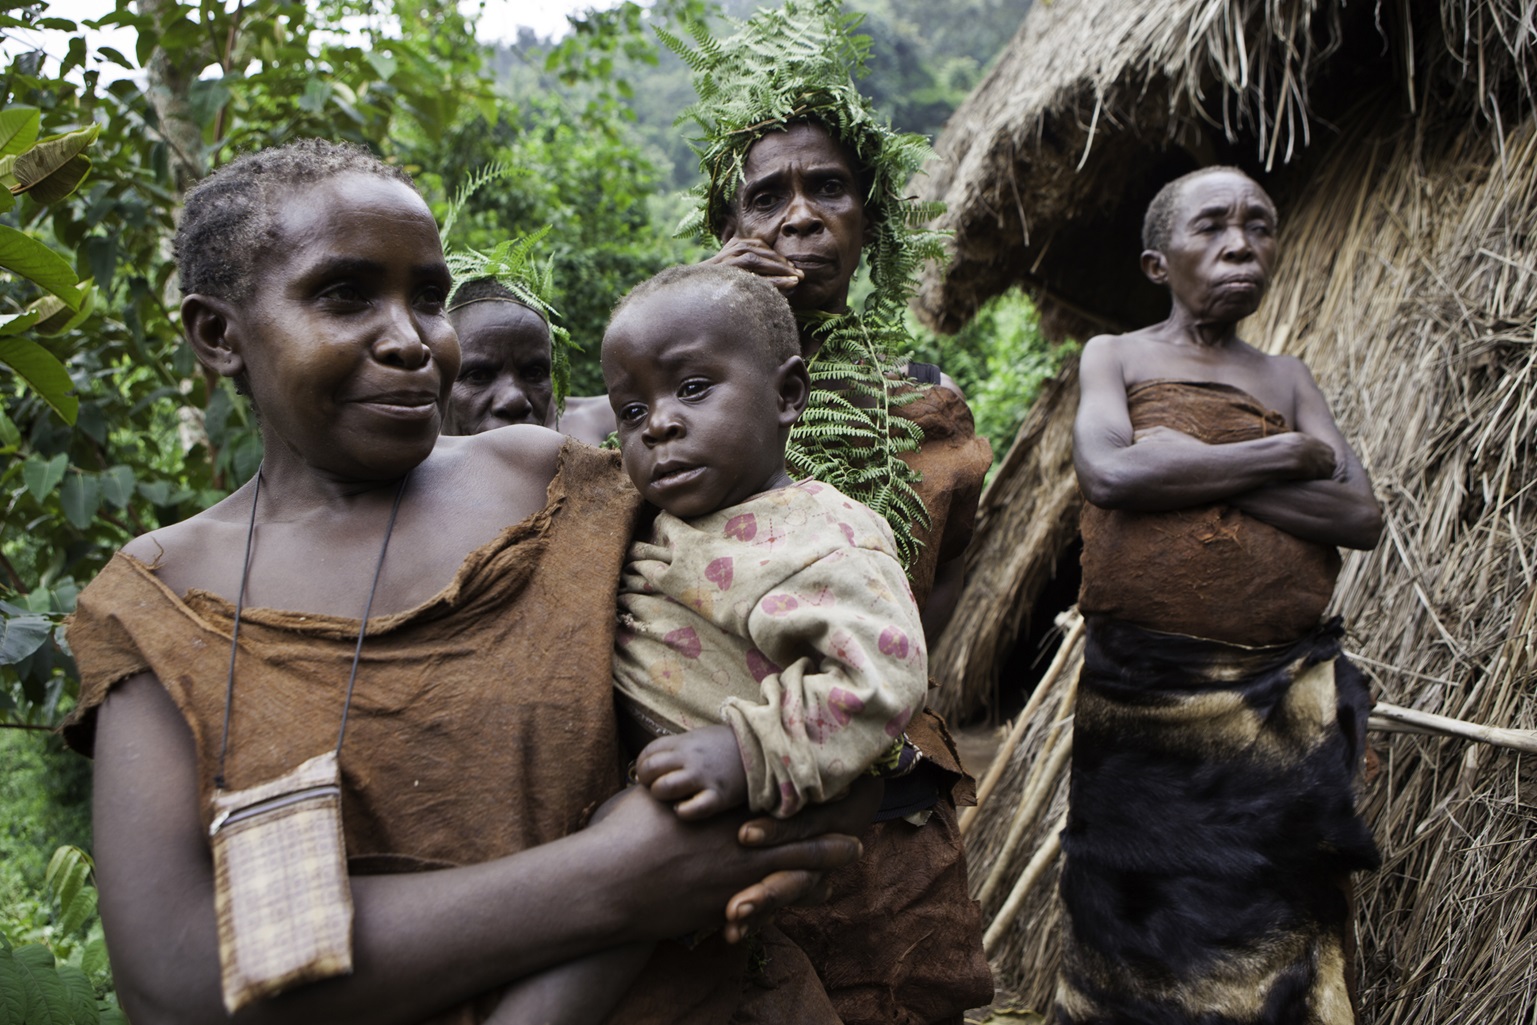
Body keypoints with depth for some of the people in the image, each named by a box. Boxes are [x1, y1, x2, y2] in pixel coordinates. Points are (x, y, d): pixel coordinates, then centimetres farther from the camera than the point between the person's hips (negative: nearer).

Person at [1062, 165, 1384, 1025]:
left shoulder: (1286, 378, 13)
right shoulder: (1115, 357, 6)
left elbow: (1362, 517, -1)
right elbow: (1112, 472, -15)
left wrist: (1188, 464, -11)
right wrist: (1286, 453, -8)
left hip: (1285, 702, 3)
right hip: (1142, 695, -2)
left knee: (1274, 941, 9)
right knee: (1137, 941, 7)